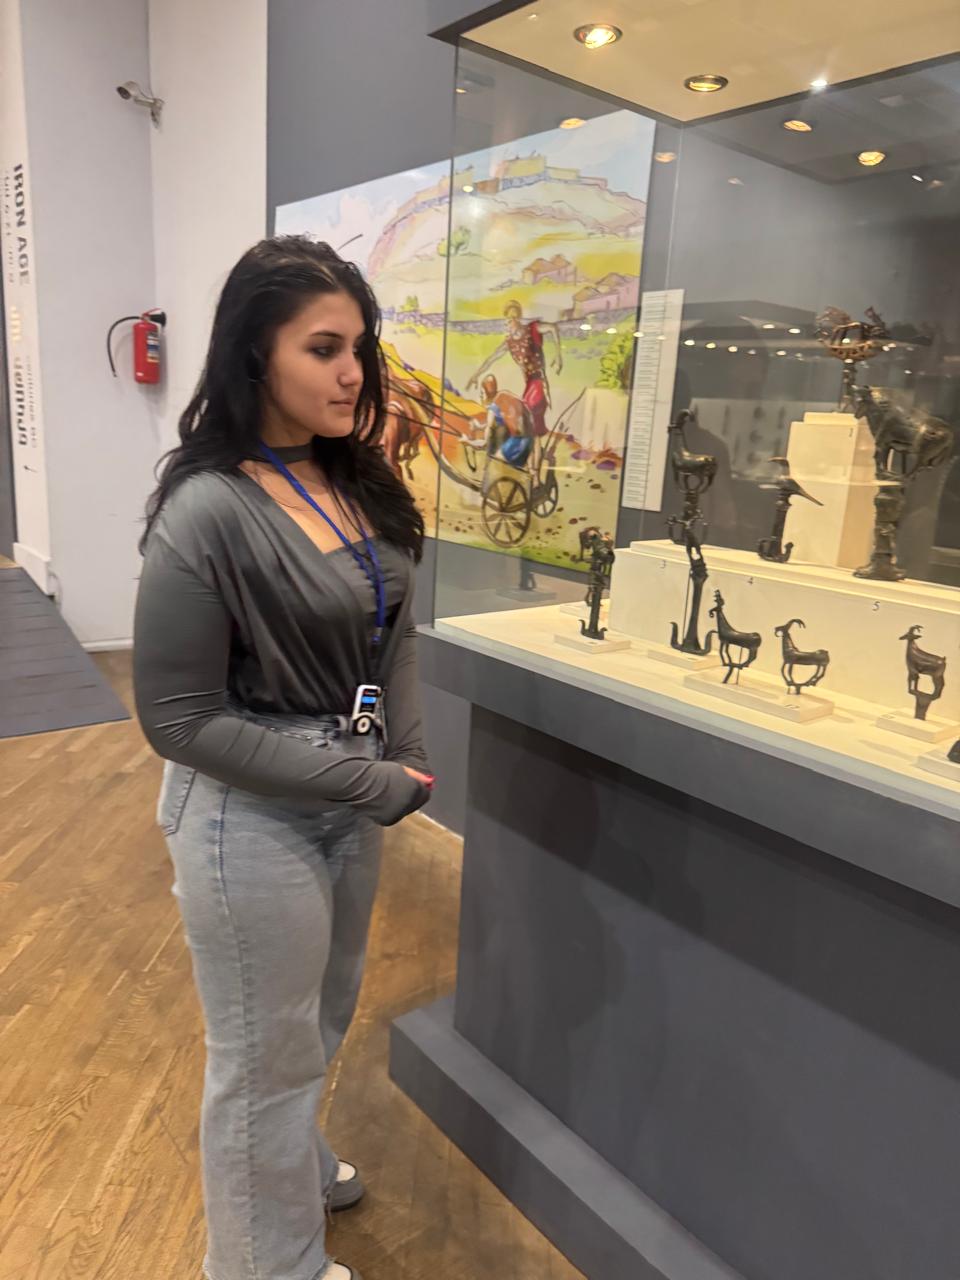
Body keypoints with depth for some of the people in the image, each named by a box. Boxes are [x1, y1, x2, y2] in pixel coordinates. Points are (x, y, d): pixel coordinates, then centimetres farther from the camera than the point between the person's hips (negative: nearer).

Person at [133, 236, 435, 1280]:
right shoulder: (208, 509, -22)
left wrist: (405, 761, -4)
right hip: (253, 819, -7)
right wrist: (369, 783, -18)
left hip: (351, 802, 7)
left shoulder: (352, 479, -1)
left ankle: (295, 1165, 58)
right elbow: (180, 718, -20)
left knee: (319, 1024, 28)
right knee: (266, 1056, 16)